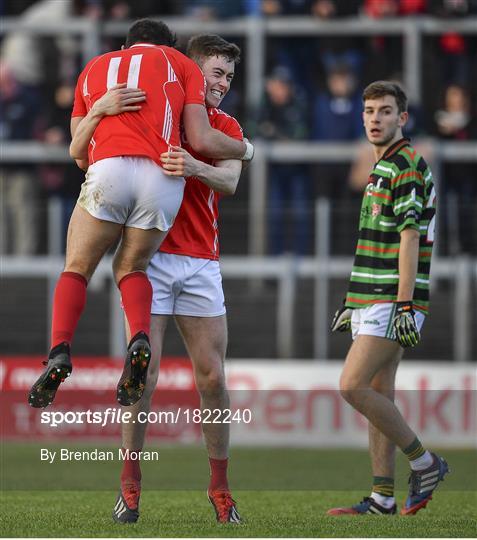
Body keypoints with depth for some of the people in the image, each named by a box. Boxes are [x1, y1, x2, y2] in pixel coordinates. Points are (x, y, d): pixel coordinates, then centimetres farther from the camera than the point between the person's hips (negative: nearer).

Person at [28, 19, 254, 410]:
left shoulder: (95, 67, 27)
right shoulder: (181, 63, 20)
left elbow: (79, 152, 27)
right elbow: (202, 141, 10)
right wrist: (245, 150, 28)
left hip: (108, 170, 0)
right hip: (165, 181, 0)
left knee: (77, 269, 12)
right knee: (131, 268, 17)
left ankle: (60, 352, -12)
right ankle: (140, 339, -12)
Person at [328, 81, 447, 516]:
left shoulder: (407, 167, -12)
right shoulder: (382, 168, 19)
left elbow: (409, 239, -18)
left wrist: (404, 305, -23)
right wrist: (354, 302, 25)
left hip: (392, 302, -10)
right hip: (372, 301, 10)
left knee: (353, 386, -15)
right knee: (378, 393, 7)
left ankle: (424, 462, -5)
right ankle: (383, 499, 8)